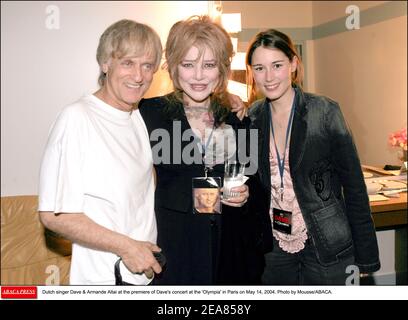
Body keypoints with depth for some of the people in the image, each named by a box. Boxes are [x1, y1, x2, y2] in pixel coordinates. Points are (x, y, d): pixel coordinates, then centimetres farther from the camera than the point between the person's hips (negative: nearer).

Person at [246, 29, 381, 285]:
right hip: (274, 248, 4)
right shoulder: (253, 116, 1)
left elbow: (353, 185, -9)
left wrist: (365, 256, -8)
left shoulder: (325, 112, -12)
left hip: (324, 246, -3)